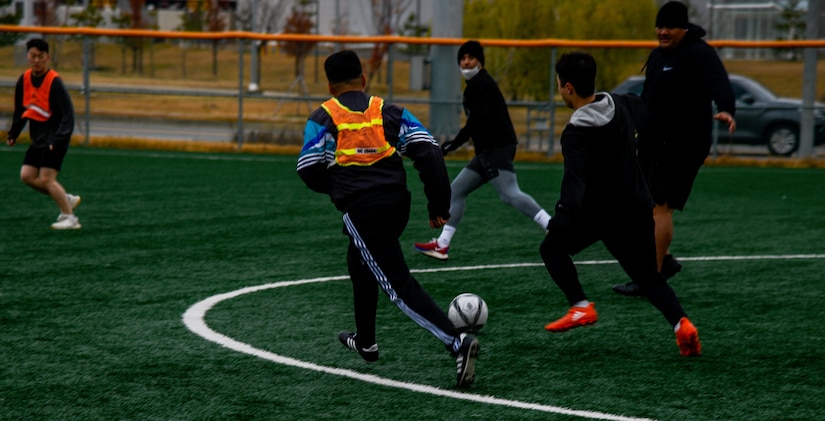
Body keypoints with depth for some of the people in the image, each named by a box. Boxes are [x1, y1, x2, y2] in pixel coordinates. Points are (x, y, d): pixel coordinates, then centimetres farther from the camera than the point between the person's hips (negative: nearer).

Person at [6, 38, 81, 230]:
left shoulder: (55, 83, -18)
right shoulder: (24, 80, 2)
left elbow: (68, 115, -20)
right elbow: (20, 110, 16)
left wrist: (58, 139, -31)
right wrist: (13, 134, 13)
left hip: (55, 140, -7)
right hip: (38, 138, 8)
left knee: (46, 178, -14)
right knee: (27, 176, 3)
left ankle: (70, 218, -7)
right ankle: (68, 199, 15)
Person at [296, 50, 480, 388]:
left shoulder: (323, 119, 3)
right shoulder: (390, 112, 11)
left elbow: (309, 170, -5)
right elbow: (428, 151, 1)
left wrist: (334, 188, 18)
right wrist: (438, 204, 5)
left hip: (360, 210, -5)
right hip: (397, 204, 5)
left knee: (398, 284, -6)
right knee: (360, 262, 31)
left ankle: (457, 341, -23)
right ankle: (365, 341, 43)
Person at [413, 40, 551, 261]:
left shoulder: (480, 84, -10)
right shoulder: (477, 84, 20)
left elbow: (478, 121, -20)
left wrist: (454, 143, -20)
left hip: (497, 149, -11)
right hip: (488, 151, 11)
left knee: (510, 195, -21)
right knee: (456, 190, 11)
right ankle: (442, 246, 12)